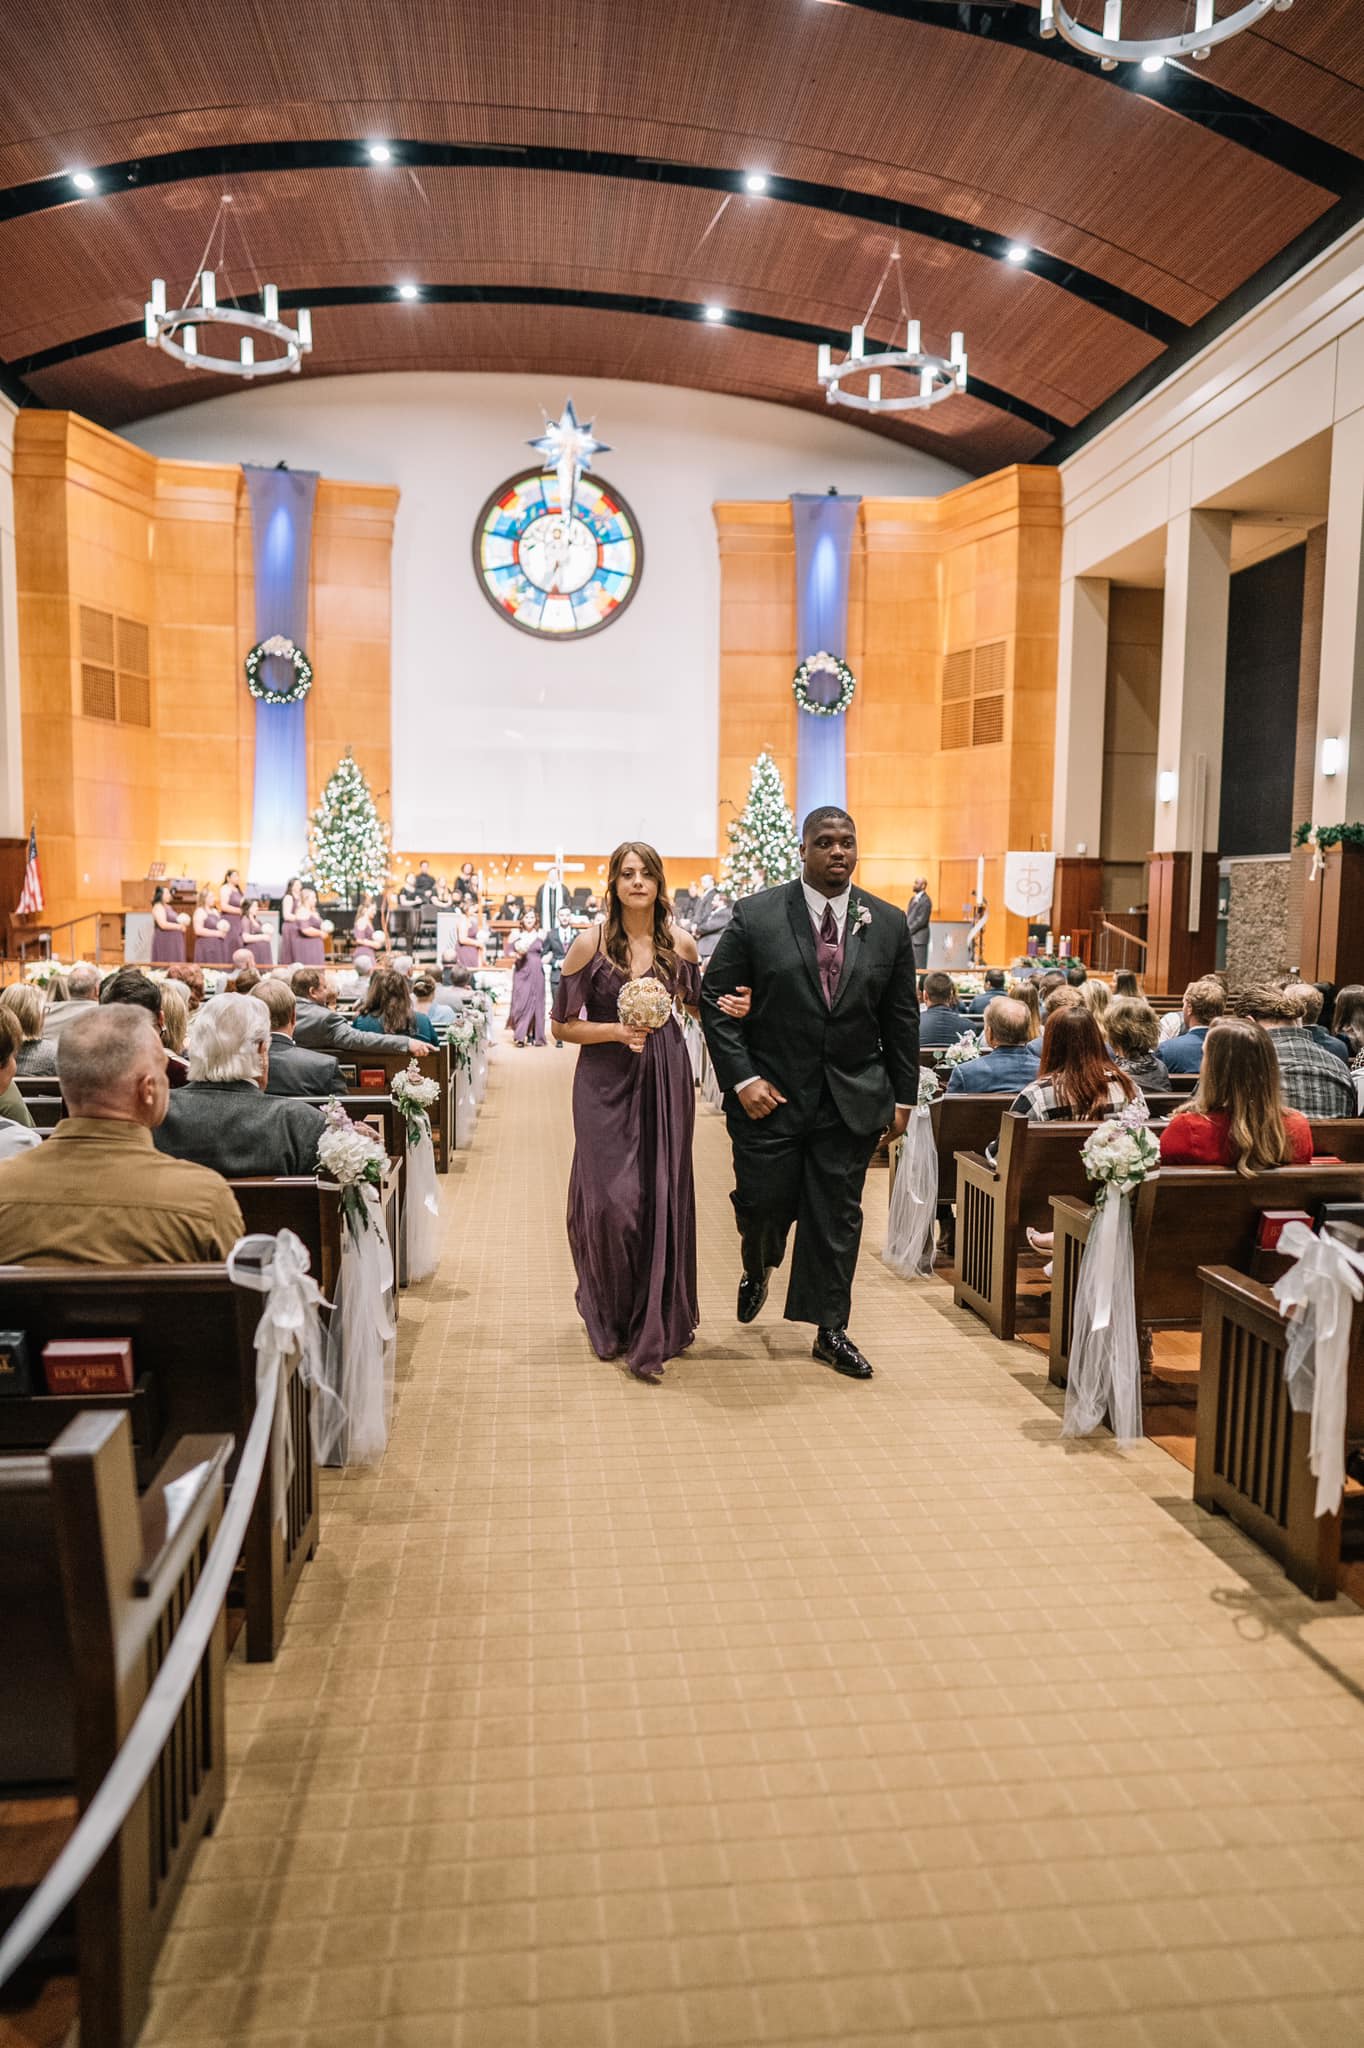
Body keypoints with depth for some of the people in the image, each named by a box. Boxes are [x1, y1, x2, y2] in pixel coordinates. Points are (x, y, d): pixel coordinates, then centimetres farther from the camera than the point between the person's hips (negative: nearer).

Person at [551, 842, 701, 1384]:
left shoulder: (680, 943, 2)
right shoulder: (590, 943, -5)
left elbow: (699, 1004, 18)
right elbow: (563, 1025, -2)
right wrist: (617, 1031, -16)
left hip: (665, 1080, 2)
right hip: (606, 1081, -2)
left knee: (662, 1198, 2)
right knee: (610, 1201, -3)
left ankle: (652, 1328, 16)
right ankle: (611, 1319, 22)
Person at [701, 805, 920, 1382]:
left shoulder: (888, 924, 3)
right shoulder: (755, 915, -6)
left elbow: (902, 1018, 7)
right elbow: (716, 1001, -5)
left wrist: (903, 1097, 6)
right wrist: (742, 1079, -12)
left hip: (852, 1099, 2)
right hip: (770, 1094, -2)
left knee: (838, 1215, 7)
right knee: (764, 1201, 5)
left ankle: (830, 1329, 23)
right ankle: (757, 1269, 41)